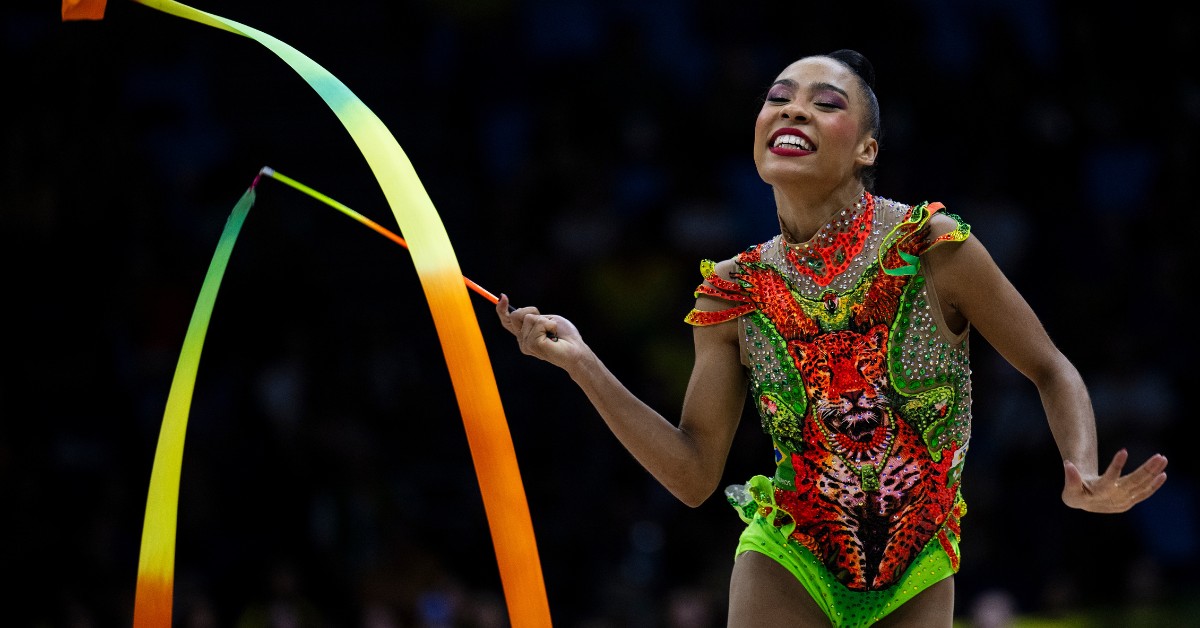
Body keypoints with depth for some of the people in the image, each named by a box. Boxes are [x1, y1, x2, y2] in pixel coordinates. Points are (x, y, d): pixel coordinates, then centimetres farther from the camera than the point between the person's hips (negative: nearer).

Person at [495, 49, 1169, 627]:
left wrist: (1084, 472, -24)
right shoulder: (736, 294, -7)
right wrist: (580, 361, -11)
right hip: (788, 570, 1)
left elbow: (1051, 371, -5)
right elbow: (695, 474, -4)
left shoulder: (932, 249, -15)